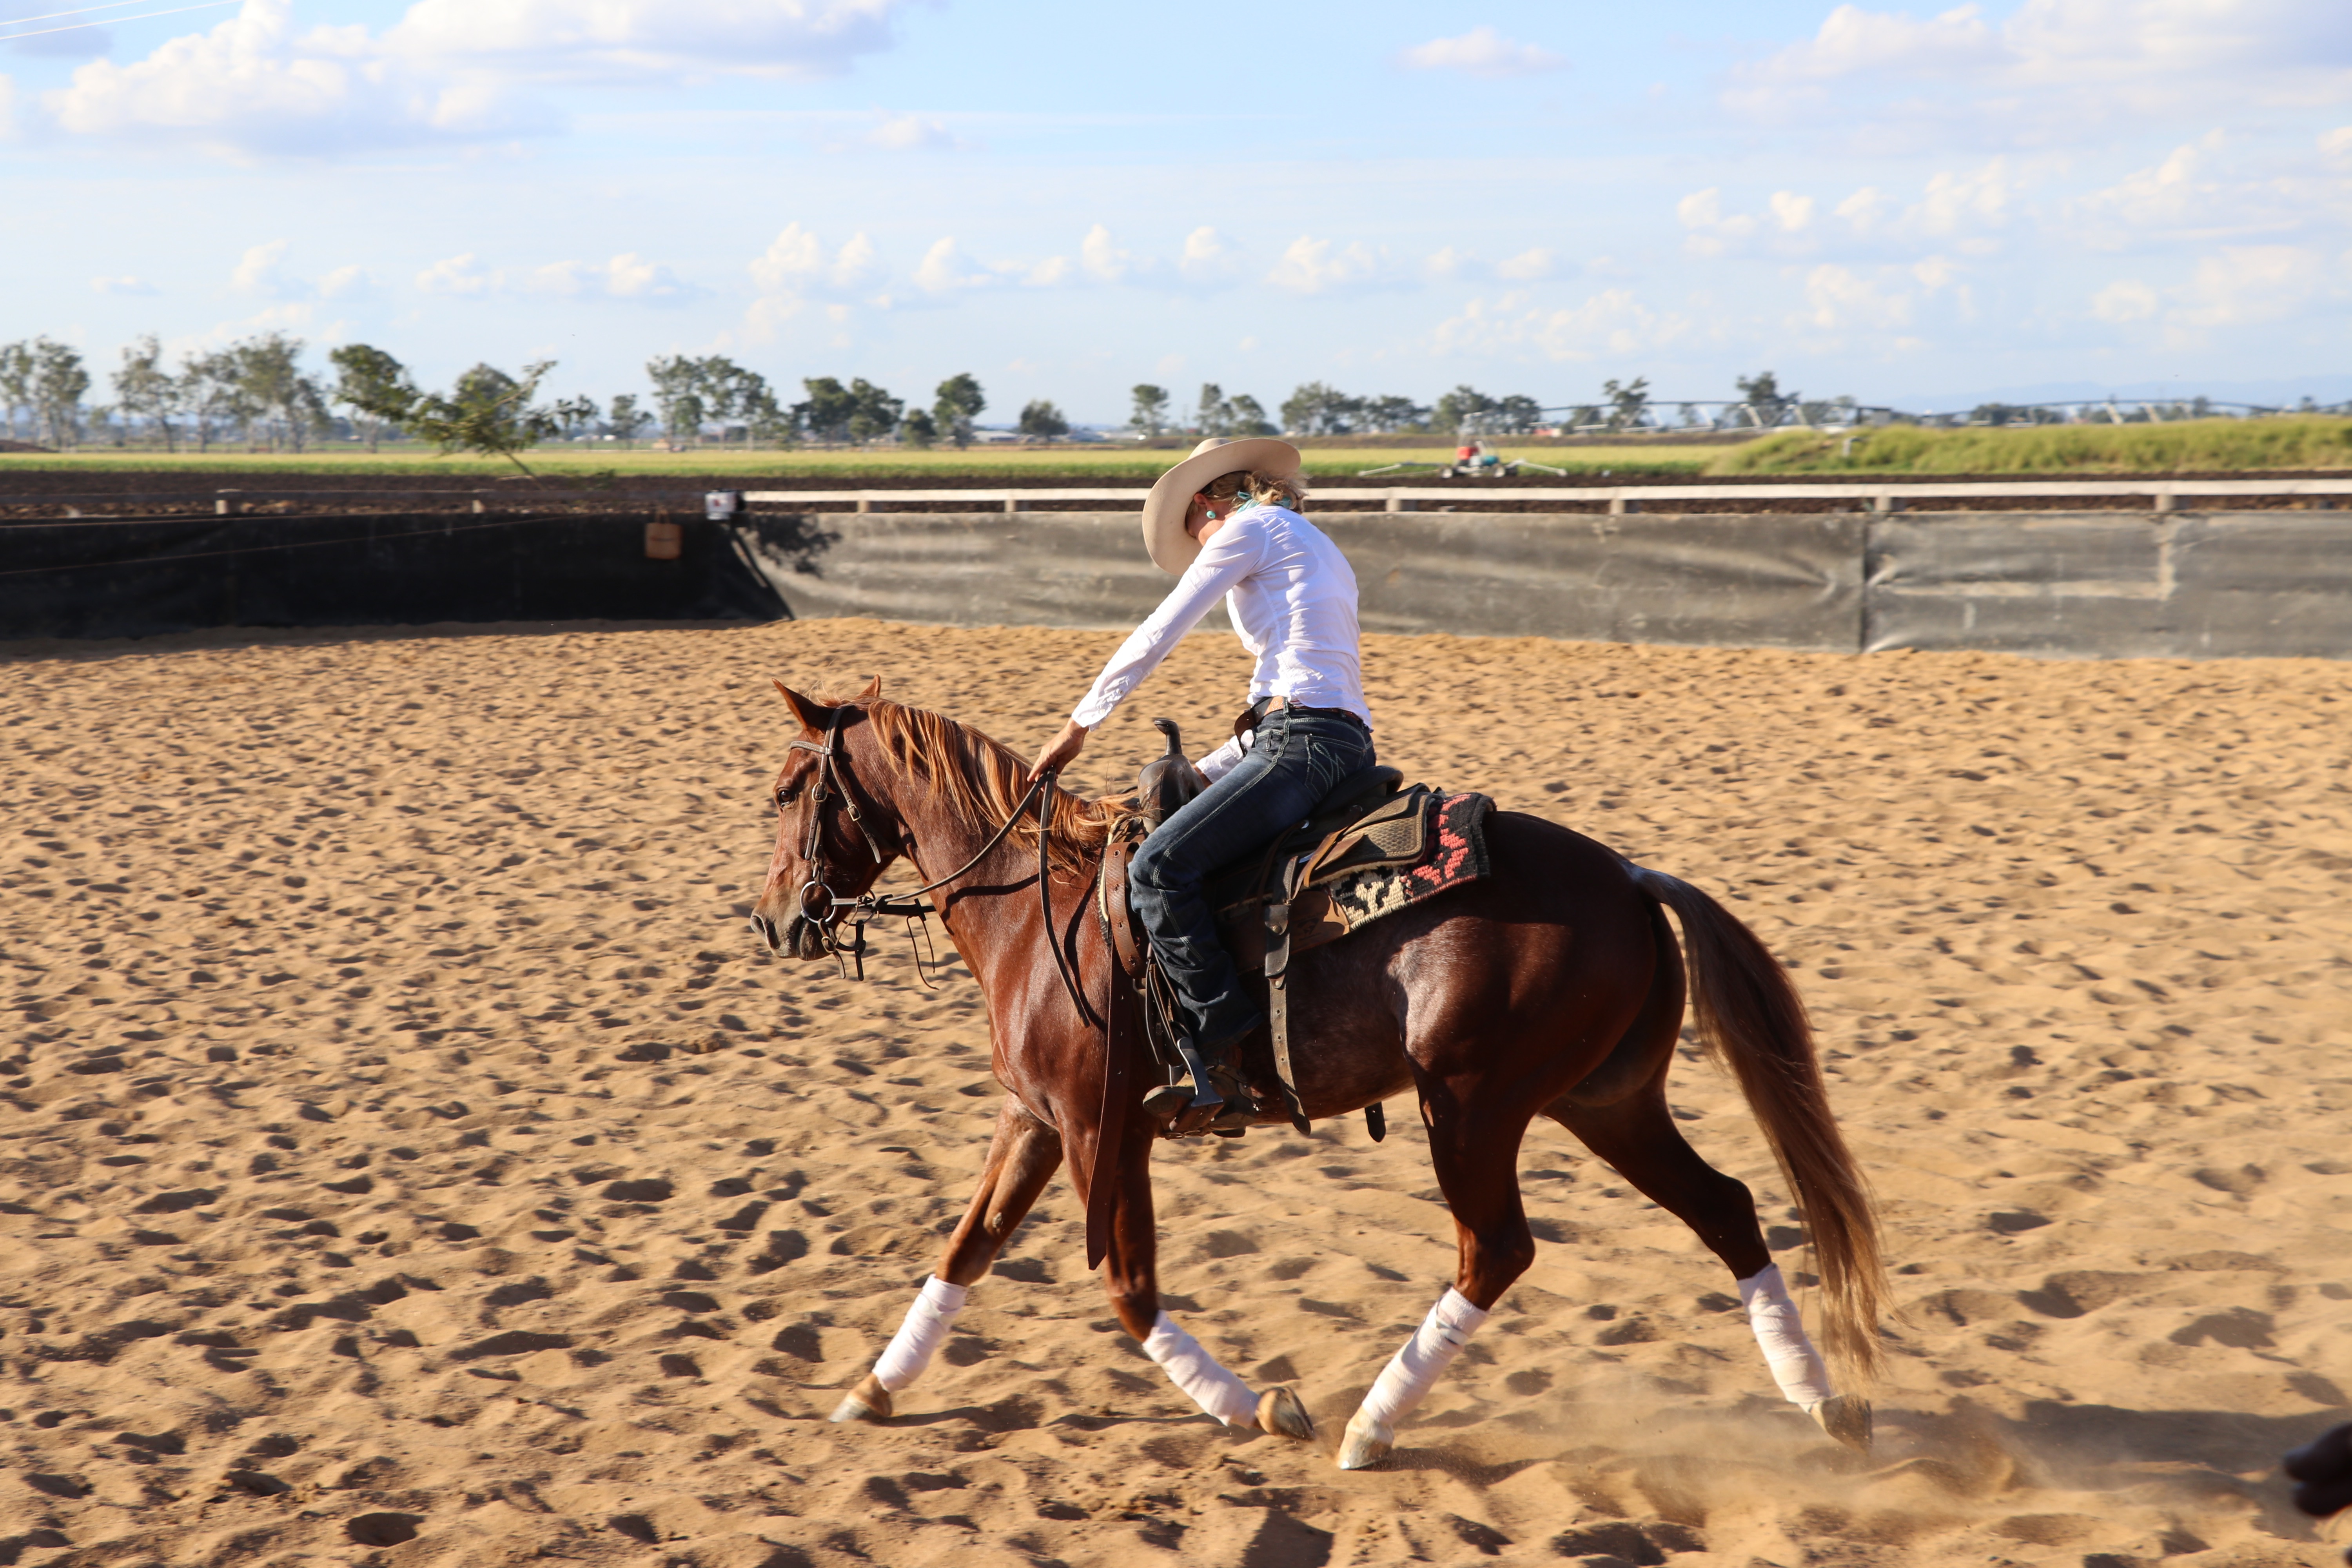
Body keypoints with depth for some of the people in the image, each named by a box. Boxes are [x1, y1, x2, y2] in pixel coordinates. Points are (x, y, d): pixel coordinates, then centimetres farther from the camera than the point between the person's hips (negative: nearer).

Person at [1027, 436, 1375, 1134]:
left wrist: (1078, 724, 9)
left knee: (1159, 867, -19)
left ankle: (1220, 1072, -25)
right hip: (1344, 743, 10)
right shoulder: (1314, 547, 29)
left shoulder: (1247, 527, 2)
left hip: (1303, 744, -10)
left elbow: (1155, 637, 1)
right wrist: (1209, 769, 25)